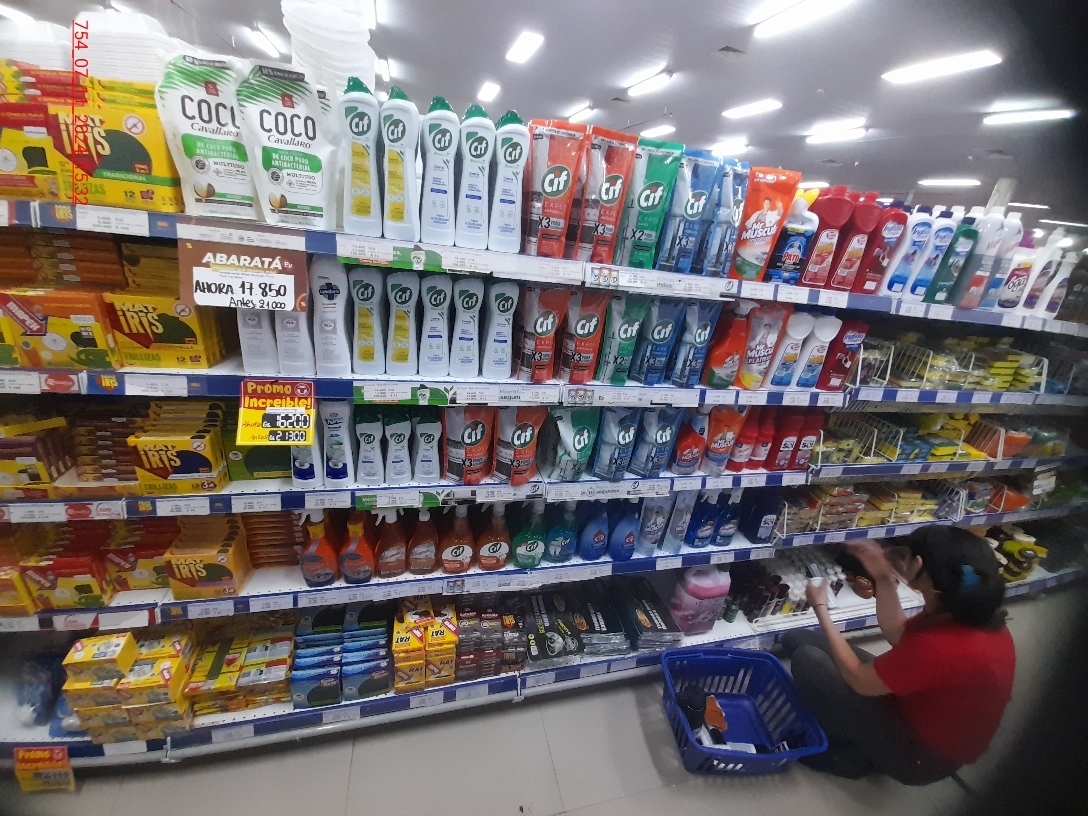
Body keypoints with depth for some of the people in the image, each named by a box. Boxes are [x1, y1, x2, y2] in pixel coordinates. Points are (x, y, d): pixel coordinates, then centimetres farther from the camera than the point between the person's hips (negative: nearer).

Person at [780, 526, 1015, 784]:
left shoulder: (938, 647, -38)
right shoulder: (979, 617, -11)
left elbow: (858, 679, -22)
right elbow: (897, 634, 5)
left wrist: (820, 607, -15)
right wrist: (883, 578, -3)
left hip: (918, 756, -7)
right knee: (797, 639, 0)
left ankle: (844, 754, 8)